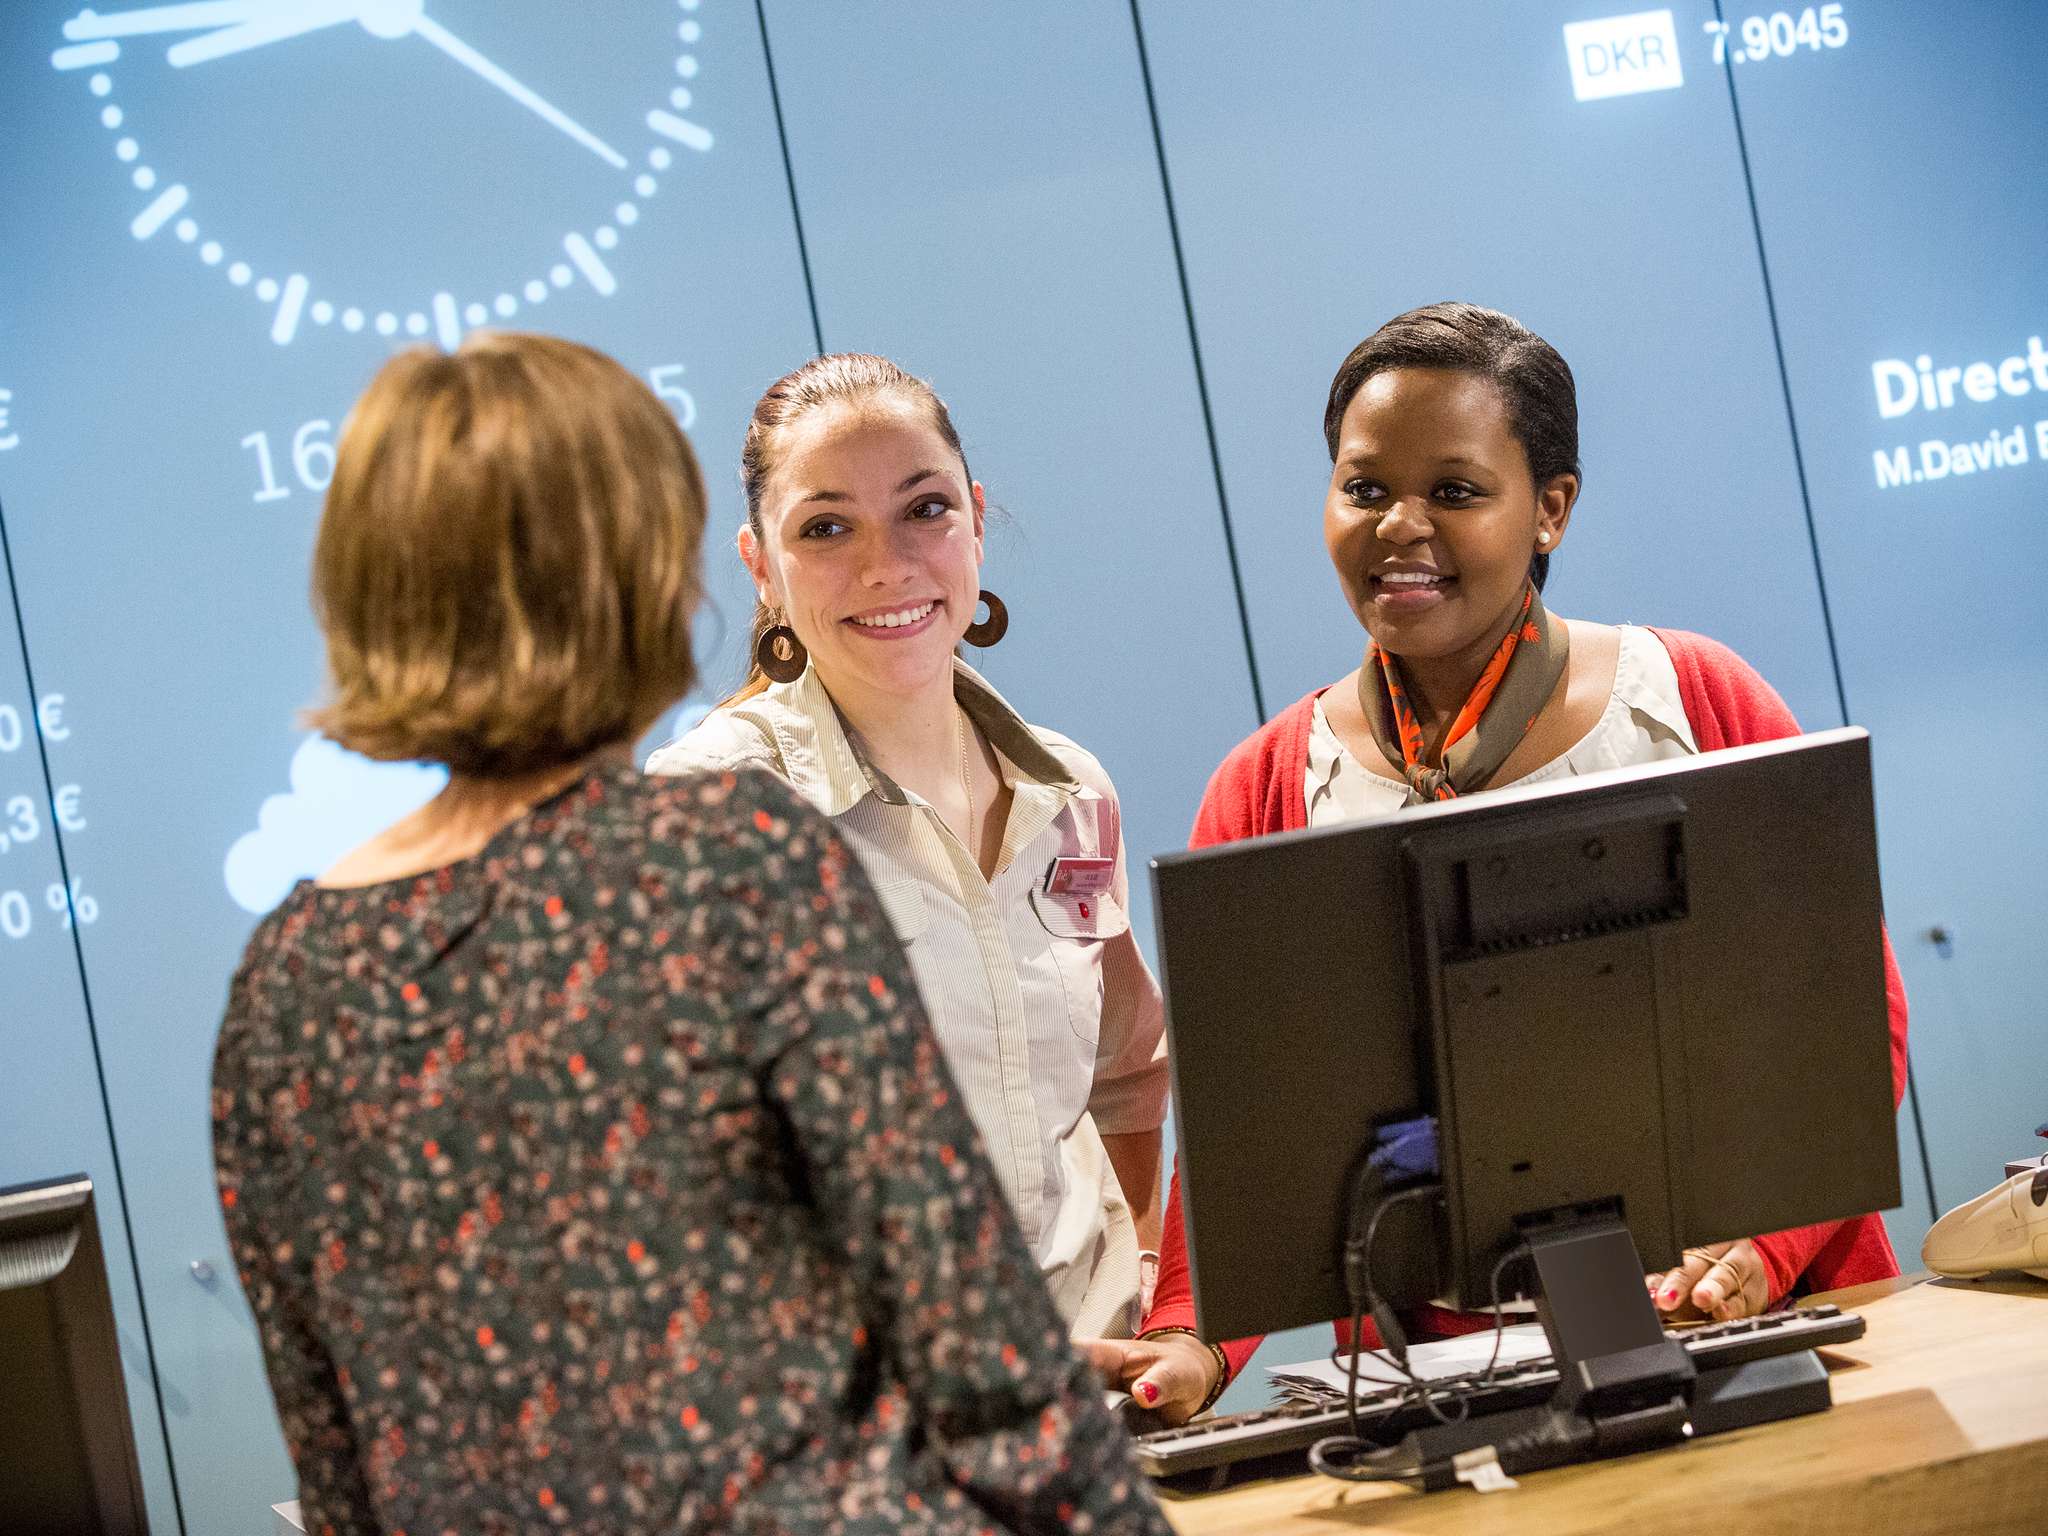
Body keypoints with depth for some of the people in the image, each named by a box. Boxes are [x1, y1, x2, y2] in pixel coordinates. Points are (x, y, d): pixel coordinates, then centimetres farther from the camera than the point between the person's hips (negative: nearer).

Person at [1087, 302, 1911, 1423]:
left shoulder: (1701, 702, 6)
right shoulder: (1266, 793, 8)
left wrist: (1760, 1240, -12)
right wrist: (1193, 1341, -14)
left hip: (1763, 1333, 0)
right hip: (1455, 1377, 1)